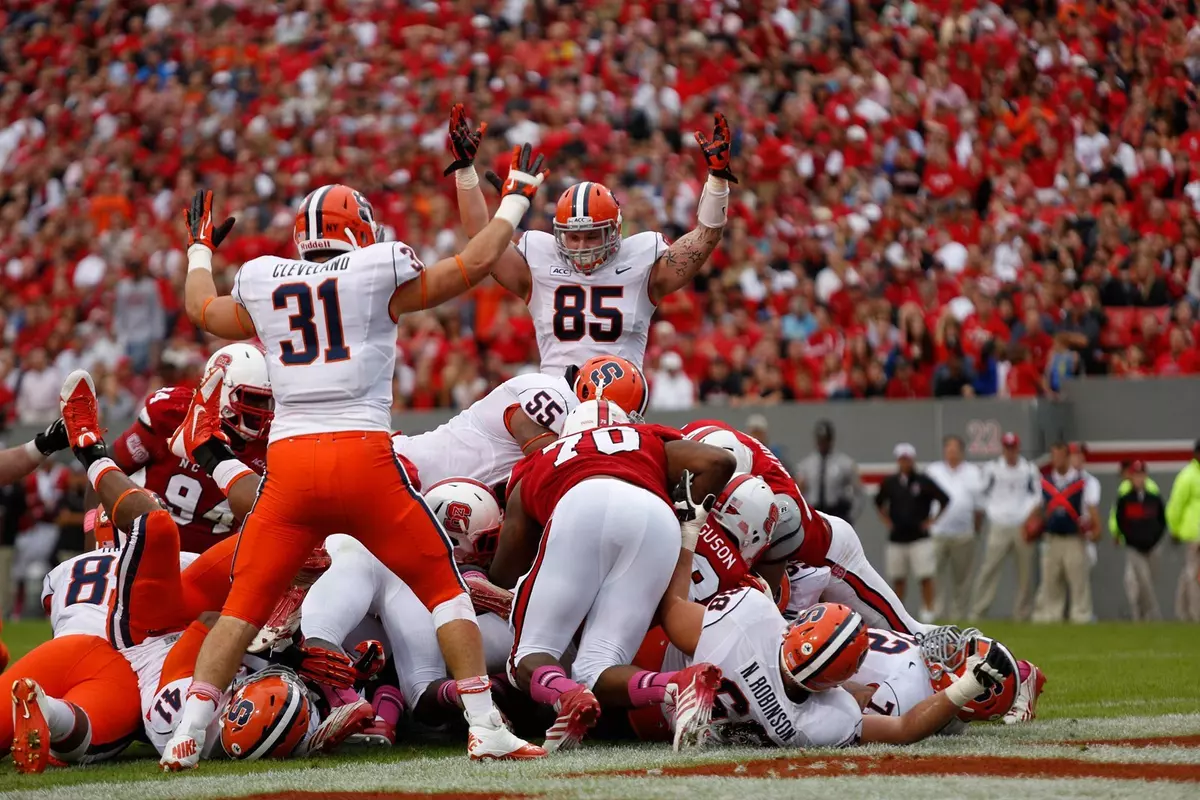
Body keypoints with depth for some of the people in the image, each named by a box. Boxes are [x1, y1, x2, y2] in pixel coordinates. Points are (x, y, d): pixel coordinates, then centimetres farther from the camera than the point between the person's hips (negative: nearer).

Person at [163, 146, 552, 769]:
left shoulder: (261, 283, 13)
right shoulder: (378, 272, 4)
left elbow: (203, 310, 34)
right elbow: (475, 263, 14)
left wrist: (200, 250, 53)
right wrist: (514, 200, 29)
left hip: (289, 461, 3)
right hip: (364, 457, -3)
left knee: (243, 605, 12)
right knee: (443, 587, 9)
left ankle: (187, 735, 4)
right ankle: (486, 727, 3)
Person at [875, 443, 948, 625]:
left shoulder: (924, 482, -5)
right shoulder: (890, 482, 6)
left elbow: (945, 500, 0)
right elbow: (879, 502, 23)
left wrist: (931, 521, -2)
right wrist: (886, 520, 12)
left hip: (920, 537, -3)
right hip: (896, 538, 3)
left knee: (925, 576, -8)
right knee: (897, 577, 8)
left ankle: (928, 611, -4)